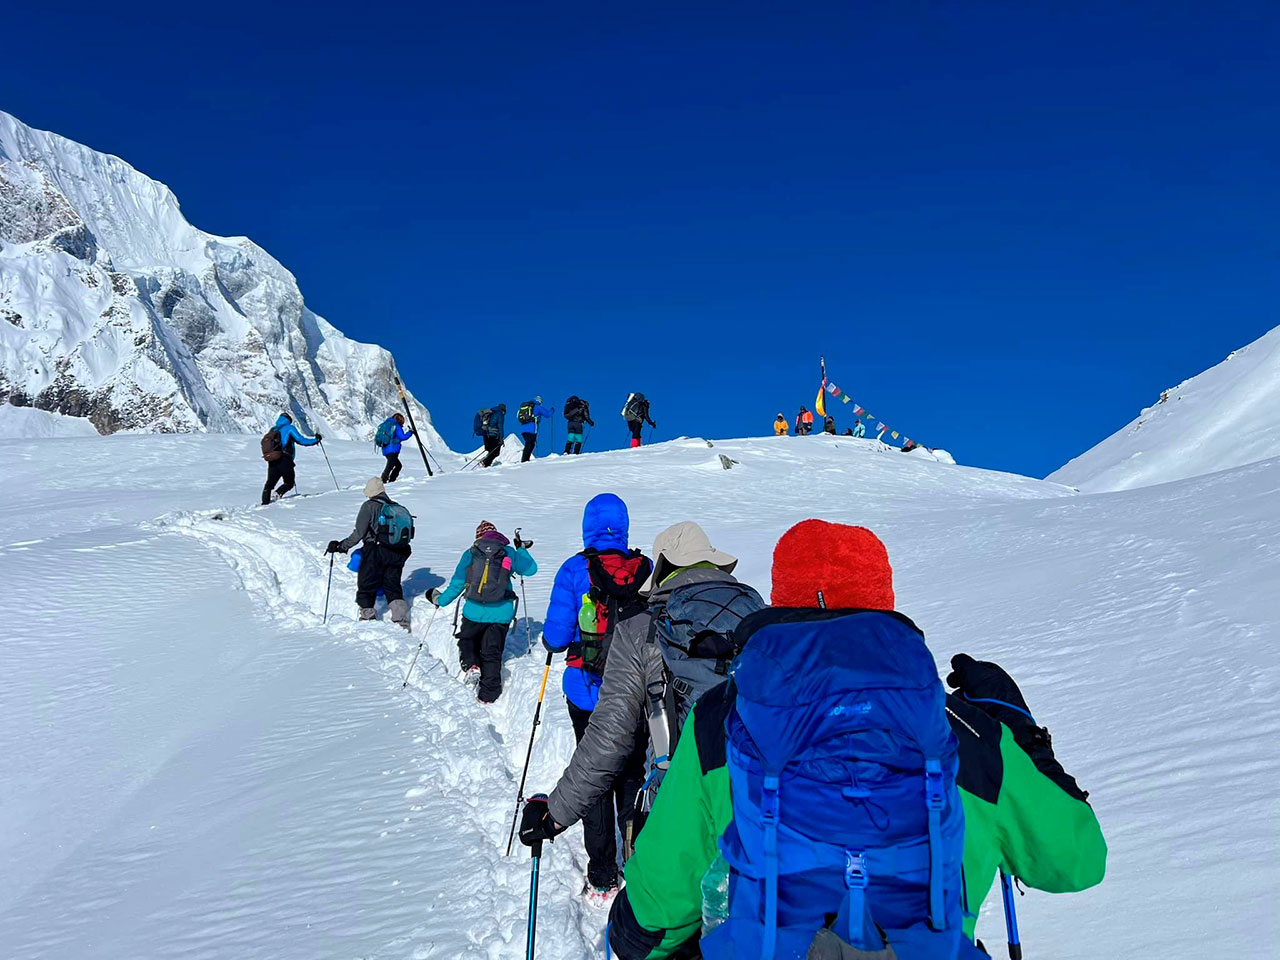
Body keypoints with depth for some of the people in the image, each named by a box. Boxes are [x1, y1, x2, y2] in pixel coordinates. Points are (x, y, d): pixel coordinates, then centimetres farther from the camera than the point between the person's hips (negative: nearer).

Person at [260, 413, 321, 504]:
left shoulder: (272, 430, 19)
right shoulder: (289, 428, 1)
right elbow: (302, 440, -4)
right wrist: (317, 439, 6)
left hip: (272, 462, 5)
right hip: (284, 461, -5)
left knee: (270, 484, 14)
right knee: (289, 483, 9)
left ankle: (265, 502, 2)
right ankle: (278, 494, -17)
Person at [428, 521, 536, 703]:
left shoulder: (470, 554, 2)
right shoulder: (509, 552, 3)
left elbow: (457, 584, 4)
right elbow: (531, 569, 13)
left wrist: (439, 599, 18)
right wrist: (522, 549, 28)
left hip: (474, 612, -1)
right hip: (501, 613, 1)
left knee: (466, 640, 25)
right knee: (492, 653, 11)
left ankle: (471, 665, -2)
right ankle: (487, 694, 9)